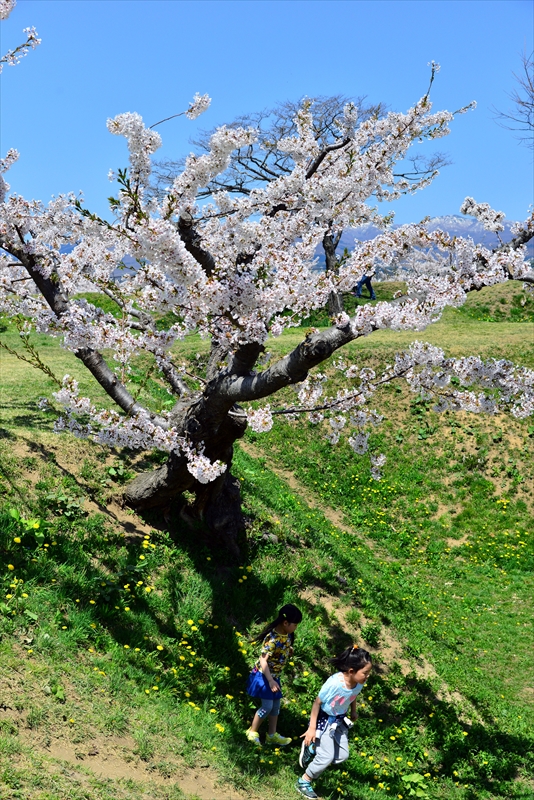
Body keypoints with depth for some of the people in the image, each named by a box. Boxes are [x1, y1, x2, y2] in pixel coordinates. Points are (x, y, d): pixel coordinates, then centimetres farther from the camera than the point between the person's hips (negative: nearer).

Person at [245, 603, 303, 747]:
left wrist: (289, 651, -3)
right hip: (264, 675, -8)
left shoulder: (287, 635, -5)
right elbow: (263, 660, -29)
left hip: (275, 675, 8)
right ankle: (252, 732, 19)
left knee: (276, 706, 15)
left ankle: (272, 735, 31)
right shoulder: (273, 639, -30)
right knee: (267, 707, -2)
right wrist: (270, 681, -29)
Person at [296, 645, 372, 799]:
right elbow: (317, 702, -23)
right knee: (327, 757, -7)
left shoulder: (359, 683, -18)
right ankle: (304, 782, 16)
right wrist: (312, 728, -20)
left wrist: (353, 712, 23)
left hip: (339, 721, 7)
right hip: (324, 719, -7)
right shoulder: (334, 683, -36)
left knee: (342, 756, 10)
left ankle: (313, 749, 31)